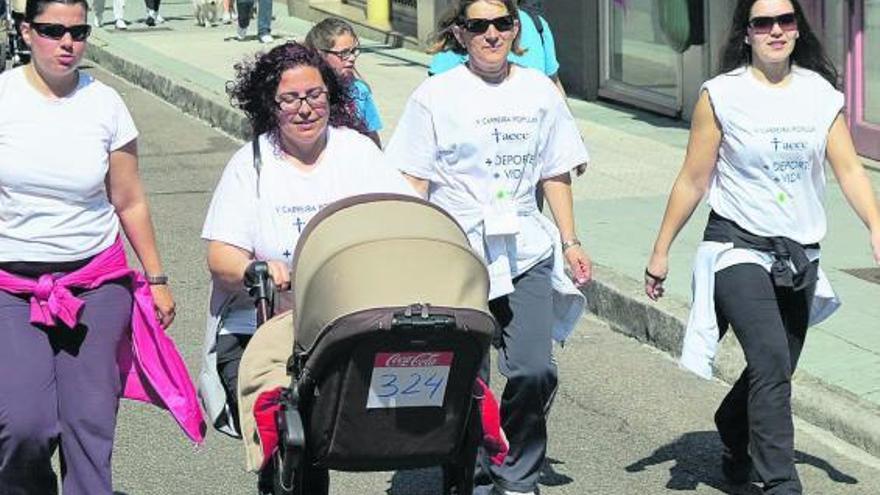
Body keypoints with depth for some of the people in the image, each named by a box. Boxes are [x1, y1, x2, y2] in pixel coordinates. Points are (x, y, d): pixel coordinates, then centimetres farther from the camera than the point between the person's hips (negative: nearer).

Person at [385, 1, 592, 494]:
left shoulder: (539, 91, 10)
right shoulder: (436, 96, 0)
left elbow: (556, 173, 16)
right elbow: (414, 182, -1)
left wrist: (570, 241, 11)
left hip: (525, 252, 3)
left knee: (535, 371, -6)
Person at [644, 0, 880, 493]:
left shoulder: (821, 93, 4)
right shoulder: (722, 95, -5)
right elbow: (693, 180, -1)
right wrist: (661, 250, 0)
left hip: (799, 254, 4)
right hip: (739, 248, -4)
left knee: (775, 370, 14)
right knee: (772, 364, -20)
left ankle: (733, 434, 44)